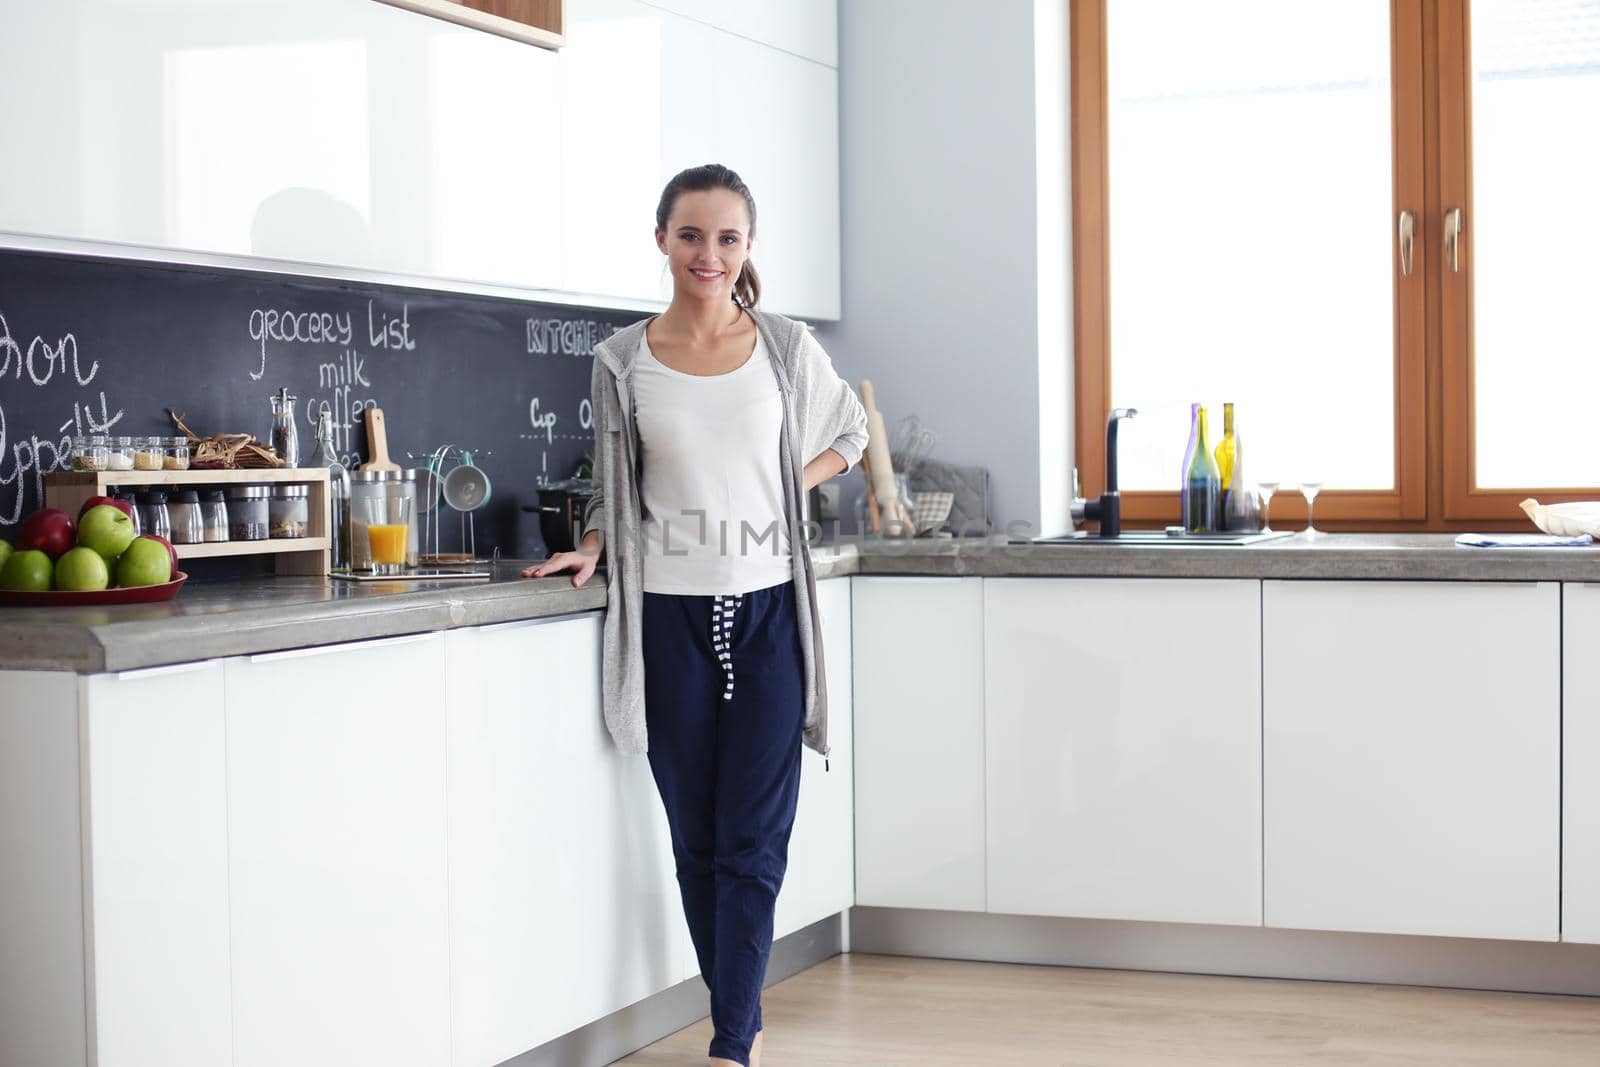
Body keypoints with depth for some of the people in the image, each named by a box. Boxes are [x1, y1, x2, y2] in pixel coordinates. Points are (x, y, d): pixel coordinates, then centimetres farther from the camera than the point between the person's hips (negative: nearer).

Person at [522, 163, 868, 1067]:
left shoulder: (786, 347, 2)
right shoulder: (624, 361, 3)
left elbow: (848, 432, 18)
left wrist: (786, 488, 4)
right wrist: (590, 548, -2)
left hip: (765, 610, -1)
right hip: (671, 617, 1)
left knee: (752, 844, -5)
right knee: (697, 842, 7)